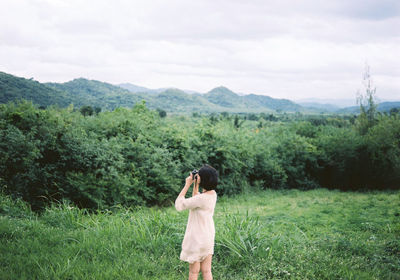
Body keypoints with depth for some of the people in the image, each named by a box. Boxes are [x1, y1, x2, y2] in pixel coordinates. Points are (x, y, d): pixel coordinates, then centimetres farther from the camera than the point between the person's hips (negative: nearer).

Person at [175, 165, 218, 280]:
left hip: (197, 239, -8)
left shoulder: (202, 198, -25)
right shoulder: (213, 194, 0)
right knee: (206, 271, 12)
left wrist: (187, 185, -16)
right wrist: (195, 185, 7)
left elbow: (179, 205, -21)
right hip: (208, 237, 8)